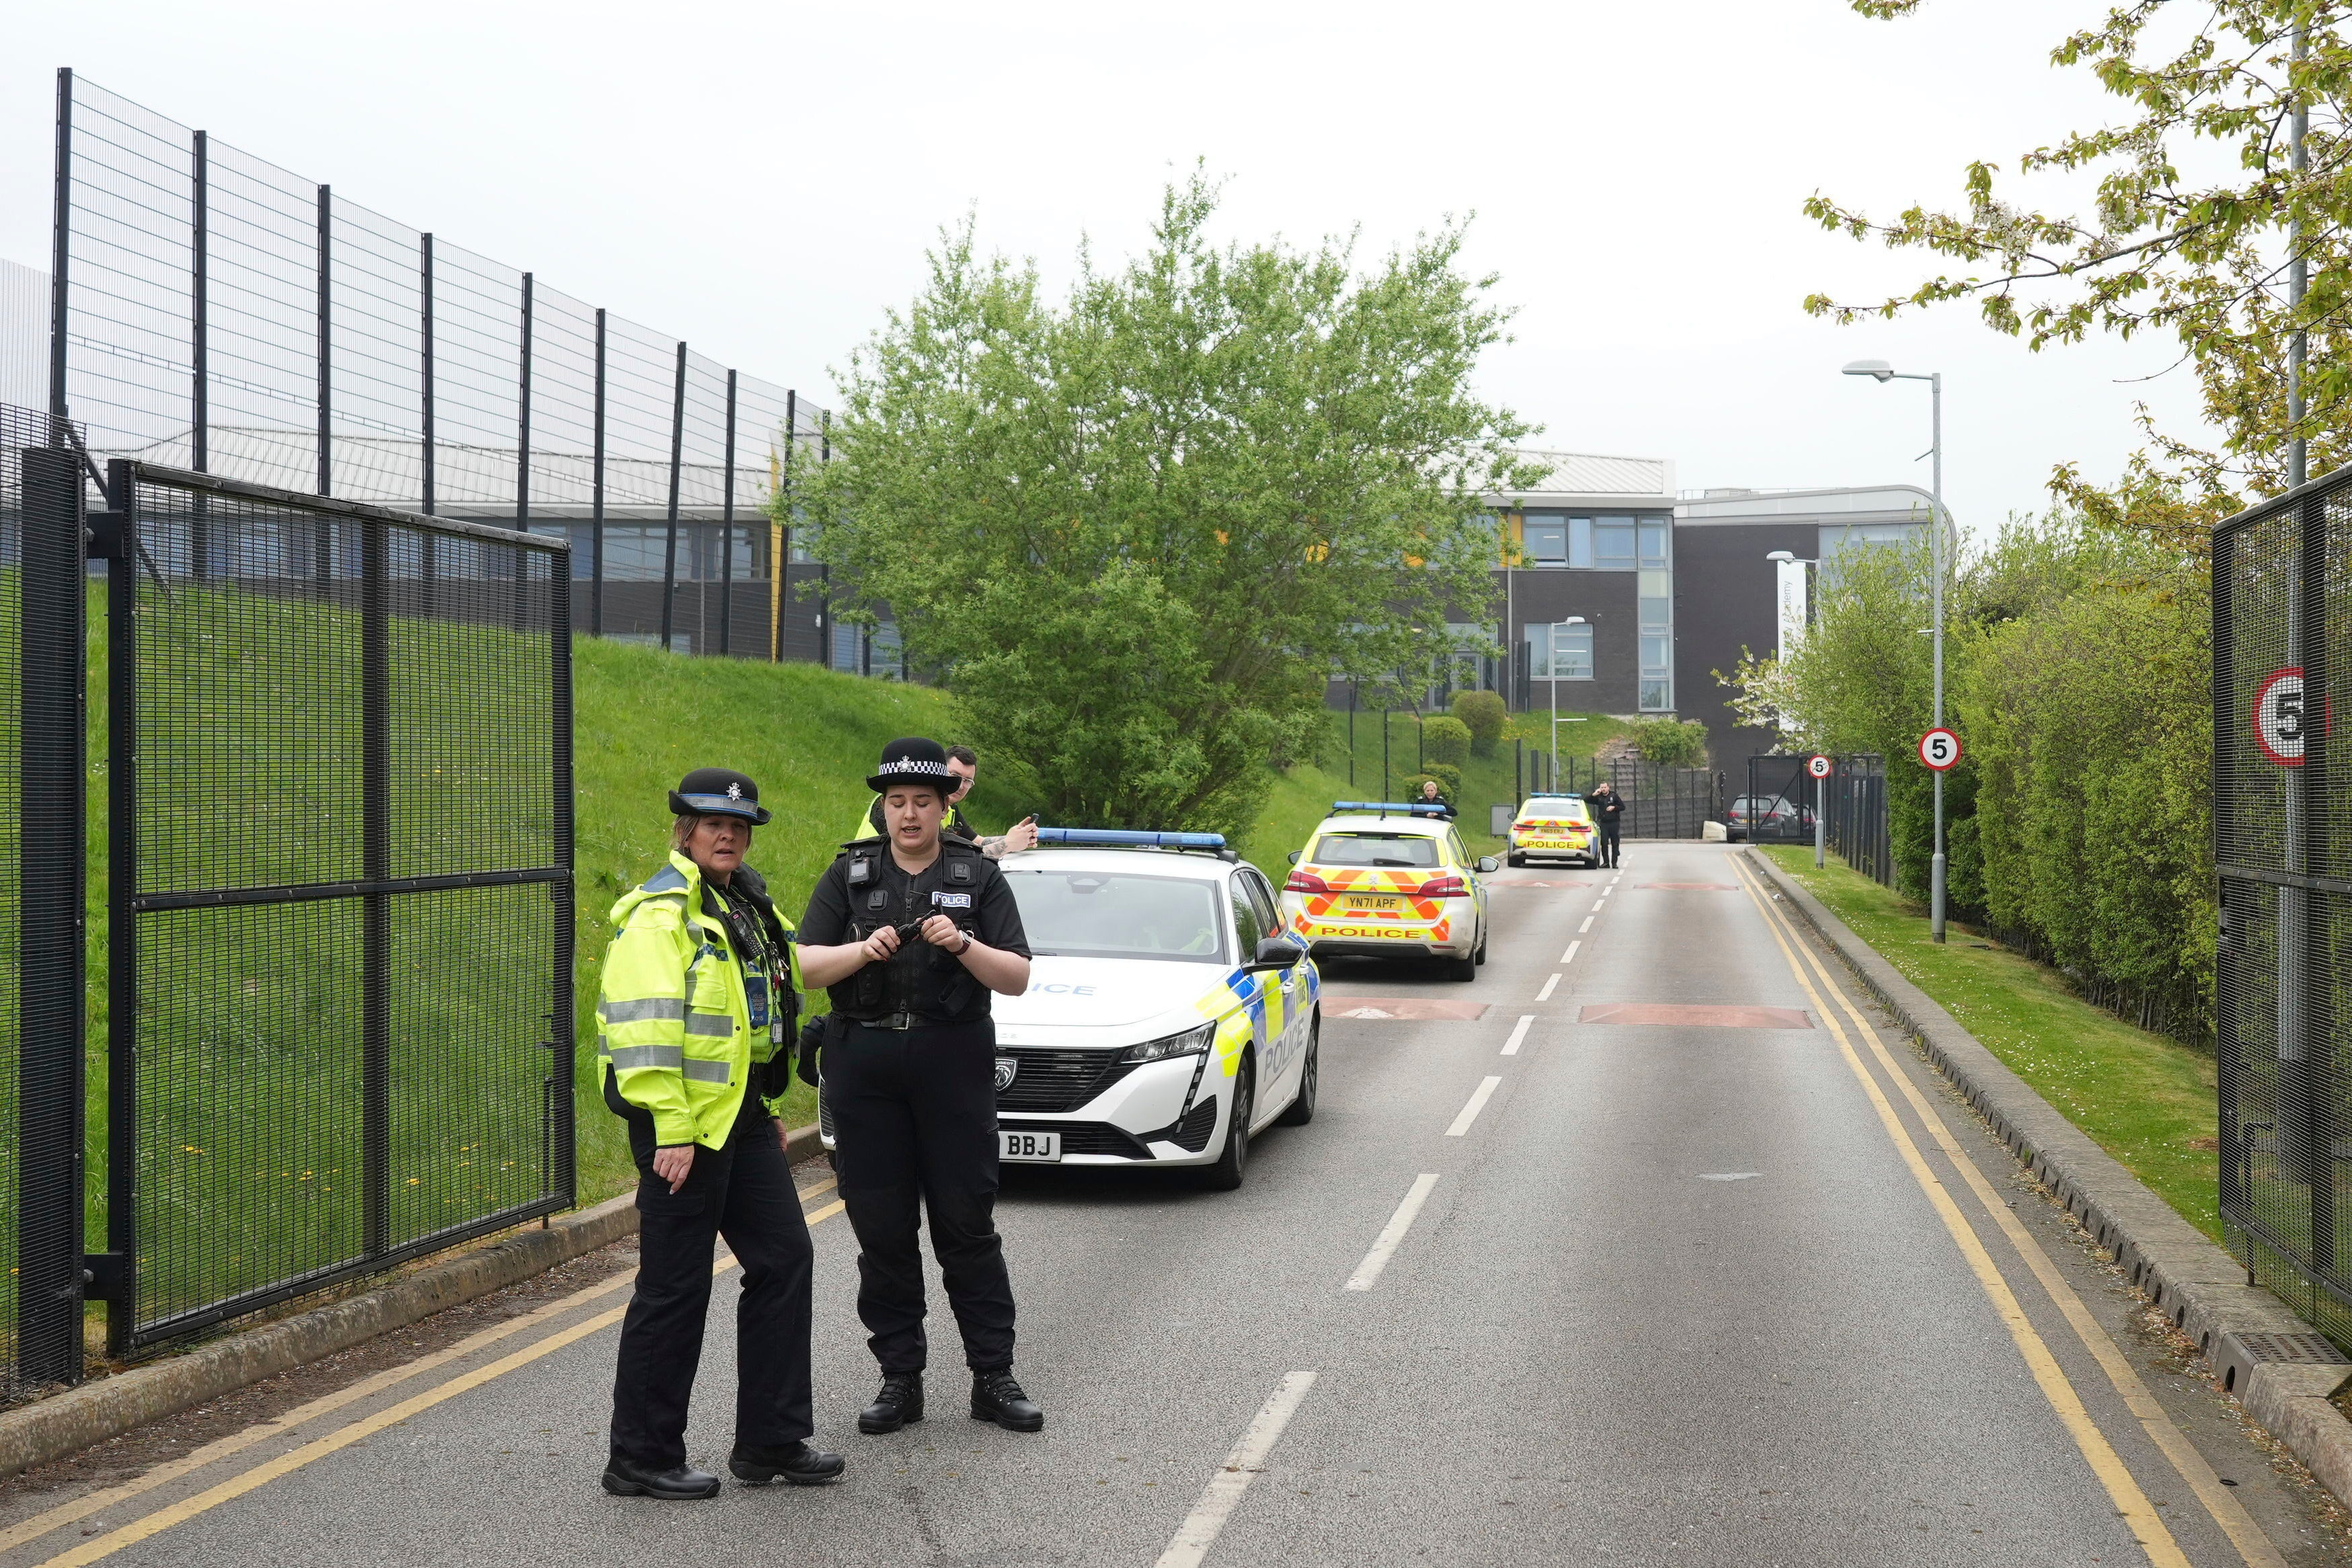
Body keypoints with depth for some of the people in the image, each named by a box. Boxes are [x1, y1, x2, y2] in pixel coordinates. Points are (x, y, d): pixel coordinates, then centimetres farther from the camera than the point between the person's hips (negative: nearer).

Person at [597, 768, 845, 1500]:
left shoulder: (746, 907, 17)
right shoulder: (660, 912, -13)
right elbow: (643, 1027, -21)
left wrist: (768, 1108, 25)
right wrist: (671, 1130, -25)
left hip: (743, 1117, 9)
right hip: (684, 1124, -9)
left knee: (783, 1260, 10)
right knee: (675, 1288, -3)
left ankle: (772, 1440, 19)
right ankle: (641, 1459, 8)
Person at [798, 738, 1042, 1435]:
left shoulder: (978, 875, 6)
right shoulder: (851, 874, 9)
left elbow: (1017, 977, 0)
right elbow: (806, 965, 1)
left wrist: (962, 945, -17)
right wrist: (864, 948, -16)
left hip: (954, 1063, -1)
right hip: (865, 1064, 2)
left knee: (967, 1225, 0)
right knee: (882, 1231, 3)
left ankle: (994, 1378, 7)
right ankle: (900, 1379, 12)